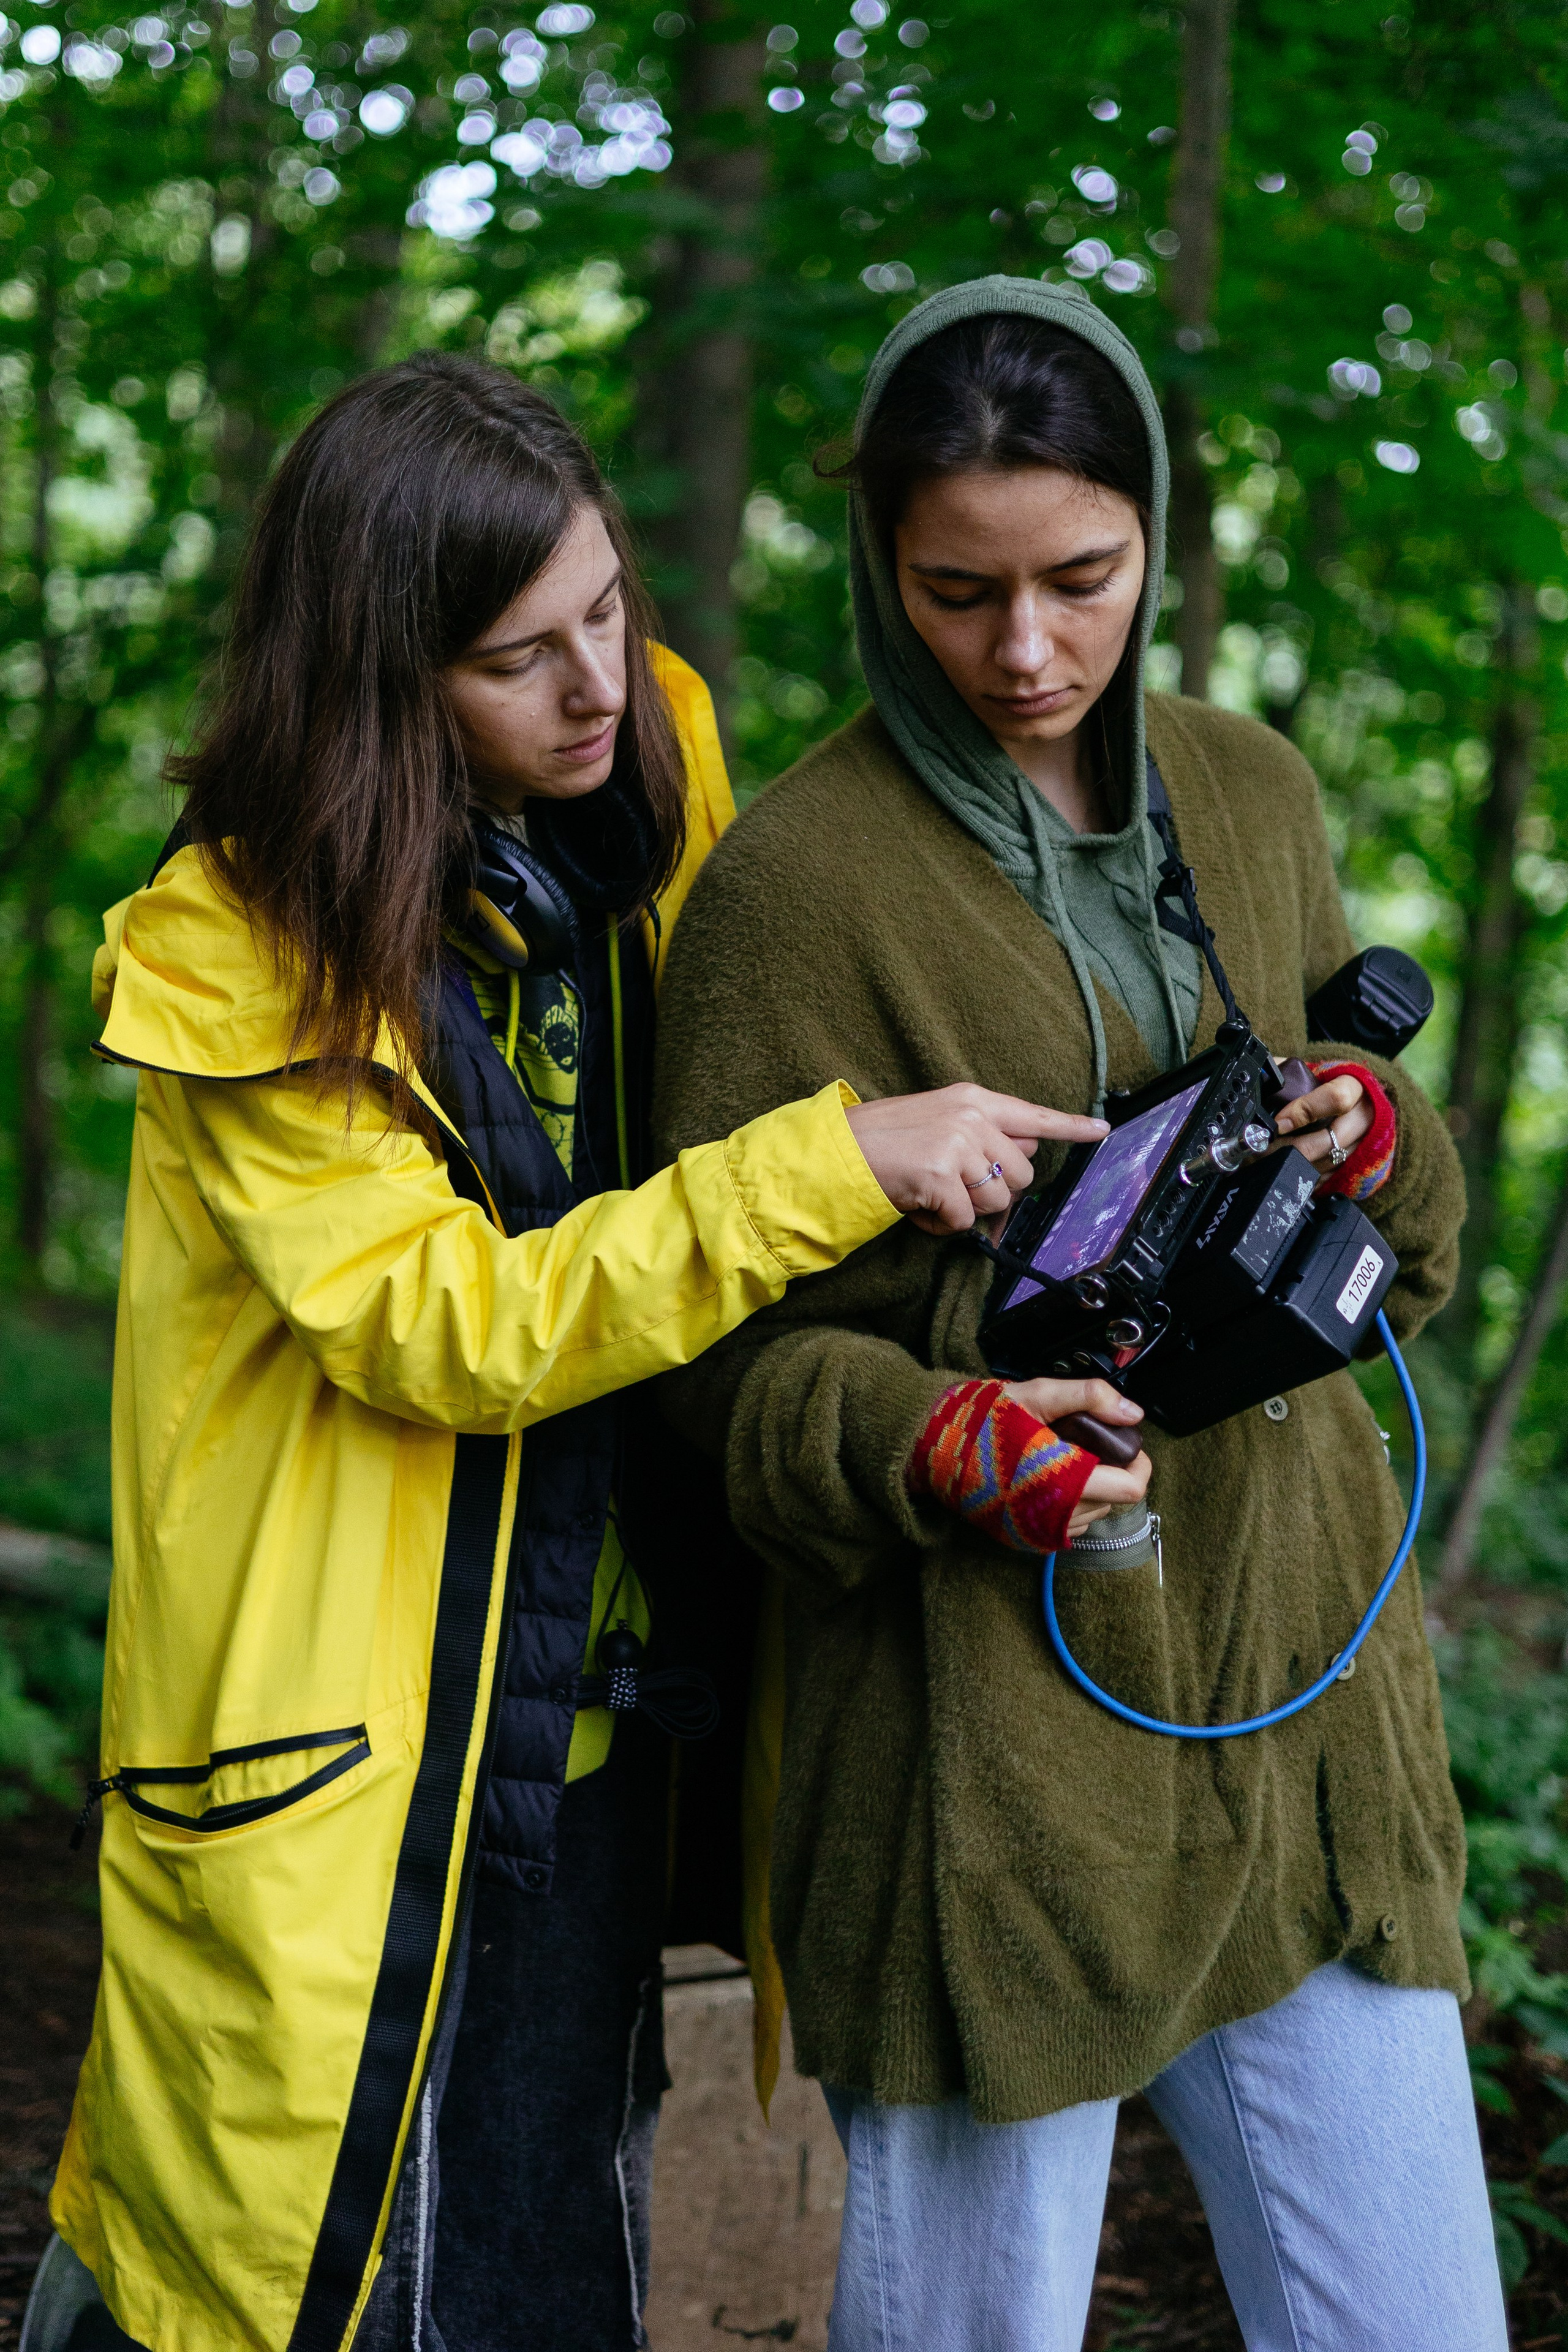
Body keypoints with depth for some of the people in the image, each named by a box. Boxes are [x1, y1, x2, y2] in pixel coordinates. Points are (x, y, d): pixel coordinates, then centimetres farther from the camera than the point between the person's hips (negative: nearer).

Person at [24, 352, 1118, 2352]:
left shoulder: (649, 840, 4)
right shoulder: (241, 949, -13)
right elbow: (442, 1322, -20)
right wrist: (835, 1166, -26)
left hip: (587, 1725, 6)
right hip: (339, 1762, -5)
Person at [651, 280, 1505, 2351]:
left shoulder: (1252, 794, 9)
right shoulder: (795, 879, -8)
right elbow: (734, 1342, -5)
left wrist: (1376, 1145, -5)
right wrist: (931, 1442, -25)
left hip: (1298, 1687, 5)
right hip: (990, 1734, -5)